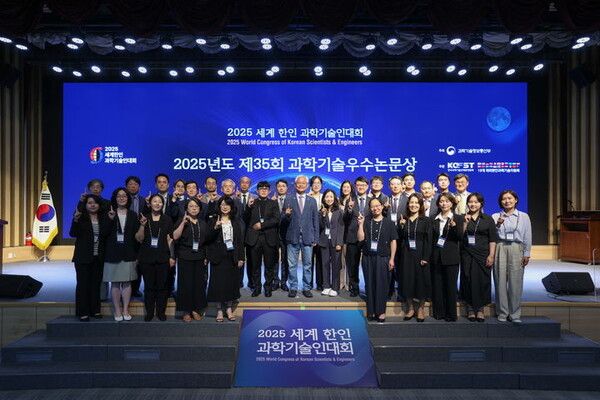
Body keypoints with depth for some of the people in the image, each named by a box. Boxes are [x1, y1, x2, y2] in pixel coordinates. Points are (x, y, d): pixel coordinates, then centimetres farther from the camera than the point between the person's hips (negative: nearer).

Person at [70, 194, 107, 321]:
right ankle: (83, 312, 8)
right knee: (83, 284, 2)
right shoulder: (81, 216, -3)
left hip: (98, 257, 4)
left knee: (96, 284, 10)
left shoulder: (103, 218, 7)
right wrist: (75, 220, -31)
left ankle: (95, 310, 19)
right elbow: (73, 233, -15)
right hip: (83, 257, -3)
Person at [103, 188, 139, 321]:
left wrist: (137, 254, 1)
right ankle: (117, 311, 12)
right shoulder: (110, 214, 3)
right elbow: (104, 233, -7)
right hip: (113, 253, -1)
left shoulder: (133, 215, 6)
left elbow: (137, 235, 5)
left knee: (127, 282, 3)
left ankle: (125, 310, 12)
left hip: (129, 254, 1)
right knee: (115, 283, 2)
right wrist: (110, 220, -21)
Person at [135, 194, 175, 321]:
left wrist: (172, 256, -2)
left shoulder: (167, 220, 5)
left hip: (163, 257, 0)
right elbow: (139, 239, 1)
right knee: (149, 285, 5)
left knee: (162, 285, 2)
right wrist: (142, 225, -15)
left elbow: (170, 239, 4)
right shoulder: (144, 219, 5)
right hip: (147, 257, 0)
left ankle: (161, 311, 14)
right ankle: (149, 312, 15)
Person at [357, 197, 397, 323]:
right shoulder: (366, 221, 5)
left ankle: (381, 312, 11)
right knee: (369, 284, 6)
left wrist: (392, 259, -3)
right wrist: (361, 224, -11)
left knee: (382, 284, 1)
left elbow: (393, 242, 2)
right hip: (368, 257, 2)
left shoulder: (388, 223, 2)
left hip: (383, 258, -1)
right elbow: (361, 238, -1)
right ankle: (371, 311, 15)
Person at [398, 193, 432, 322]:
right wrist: (401, 226, -11)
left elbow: (428, 240, -5)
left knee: (421, 281, 4)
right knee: (407, 281, 4)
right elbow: (399, 239, 4)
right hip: (406, 255, 2)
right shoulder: (403, 220, 7)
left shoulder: (426, 220, 0)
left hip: (420, 255, -2)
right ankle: (410, 308, 18)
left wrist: (425, 258, -12)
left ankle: (421, 309, 19)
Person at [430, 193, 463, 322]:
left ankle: (451, 314, 11)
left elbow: (460, 237, -7)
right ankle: (439, 312, 15)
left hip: (451, 257, -3)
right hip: (436, 256, 3)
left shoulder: (458, 218, 2)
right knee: (437, 285, 6)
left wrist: (454, 225, -23)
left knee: (450, 286, 1)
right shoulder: (434, 219, 10)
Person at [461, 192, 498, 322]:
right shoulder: (463, 218, 7)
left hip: (483, 255, 0)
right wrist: (465, 223, -13)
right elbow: (459, 236, -3)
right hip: (467, 255, 0)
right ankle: (470, 309, 11)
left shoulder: (488, 219, 6)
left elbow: (493, 239, 3)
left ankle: (480, 309, 11)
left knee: (483, 281, 0)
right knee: (469, 281, 1)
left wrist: (491, 256, -6)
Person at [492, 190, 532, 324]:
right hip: (500, 248, 0)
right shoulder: (495, 216, 9)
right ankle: (502, 313, 8)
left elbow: (527, 237, 8)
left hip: (516, 249, 0)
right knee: (500, 281, -2)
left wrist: (527, 254, 3)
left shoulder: (524, 216, 10)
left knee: (515, 282, -3)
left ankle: (515, 314, 8)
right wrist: (497, 225, -12)